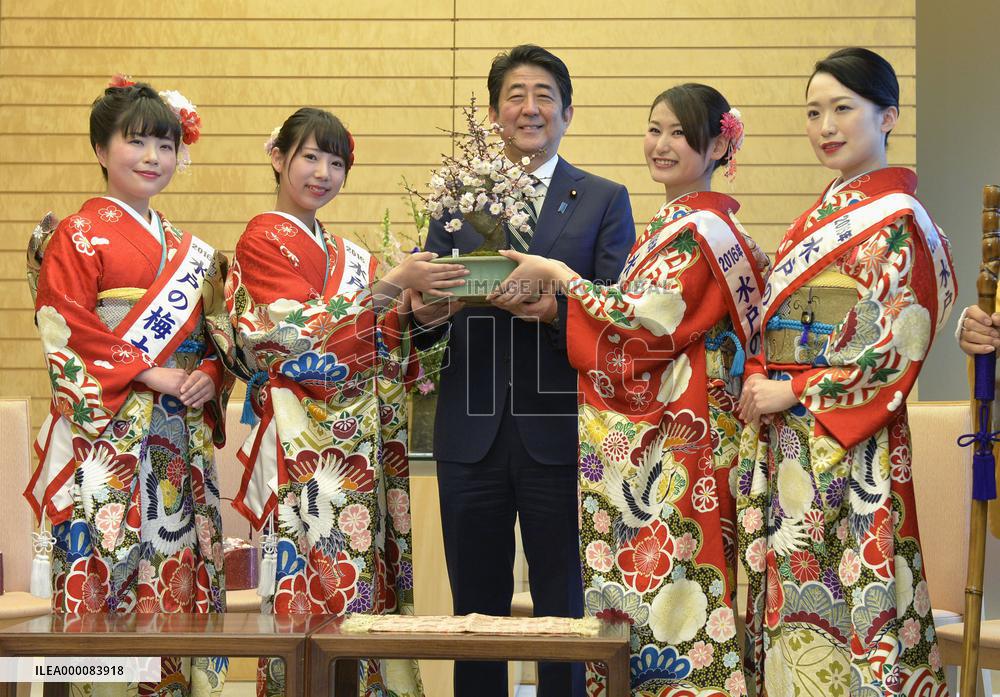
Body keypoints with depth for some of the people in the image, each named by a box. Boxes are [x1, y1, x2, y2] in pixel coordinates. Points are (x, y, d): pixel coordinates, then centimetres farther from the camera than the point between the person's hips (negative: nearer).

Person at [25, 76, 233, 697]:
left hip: (182, 433, 6)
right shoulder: (79, 237, -2)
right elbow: (66, 331, -11)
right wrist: (149, 373, -15)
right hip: (109, 432, -6)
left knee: (183, 573, 4)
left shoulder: (188, 249, 17)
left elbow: (217, 334, 18)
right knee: (109, 561, -7)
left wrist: (208, 377, -3)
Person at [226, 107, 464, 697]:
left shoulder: (344, 254, 19)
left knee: (367, 578, 5)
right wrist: (392, 284, -20)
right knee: (316, 581, -8)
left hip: (364, 439, 7)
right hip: (305, 442, -7)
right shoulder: (264, 241, -2)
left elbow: (384, 342, 14)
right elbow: (309, 327, -15)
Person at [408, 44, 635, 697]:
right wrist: (425, 315, -15)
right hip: (472, 435, 2)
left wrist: (556, 310, -22)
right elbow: (430, 310, 8)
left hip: (560, 434, -2)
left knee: (563, 609, 4)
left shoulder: (605, 200, 6)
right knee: (475, 607, 9)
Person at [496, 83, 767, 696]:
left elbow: (645, 329, -17)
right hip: (653, 443, 10)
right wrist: (556, 304, 7)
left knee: (663, 607, -6)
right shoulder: (676, 225, 18)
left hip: (672, 451, -10)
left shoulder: (697, 231, -13)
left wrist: (559, 275, -10)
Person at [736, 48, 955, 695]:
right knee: (789, 591, 8)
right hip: (788, 437, 8)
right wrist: (760, 383, 1)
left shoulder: (896, 221, -9)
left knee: (841, 598, -4)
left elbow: (896, 351, -15)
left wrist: (790, 394, -12)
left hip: (848, 447, -8)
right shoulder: (821, 215, 15)